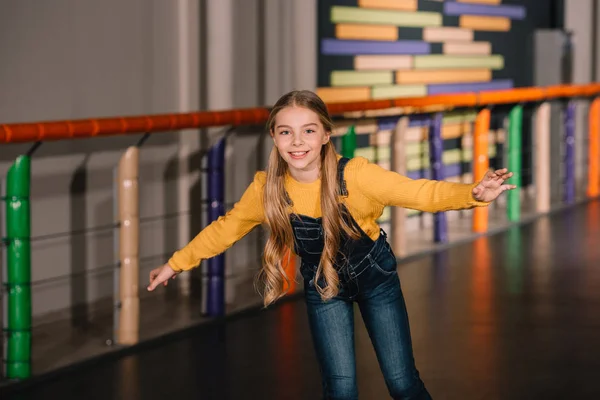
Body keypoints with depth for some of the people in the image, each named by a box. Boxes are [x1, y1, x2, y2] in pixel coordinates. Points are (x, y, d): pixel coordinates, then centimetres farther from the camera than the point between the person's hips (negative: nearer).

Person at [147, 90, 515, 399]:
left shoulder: (354, 175, -29)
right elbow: (226, 229, -4)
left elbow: (419, 192, -33)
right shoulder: (267, 188, -20)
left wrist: (472, 193, -50)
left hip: (373, 275, -1)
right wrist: (176, 264, 1)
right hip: (323, 285, 2)